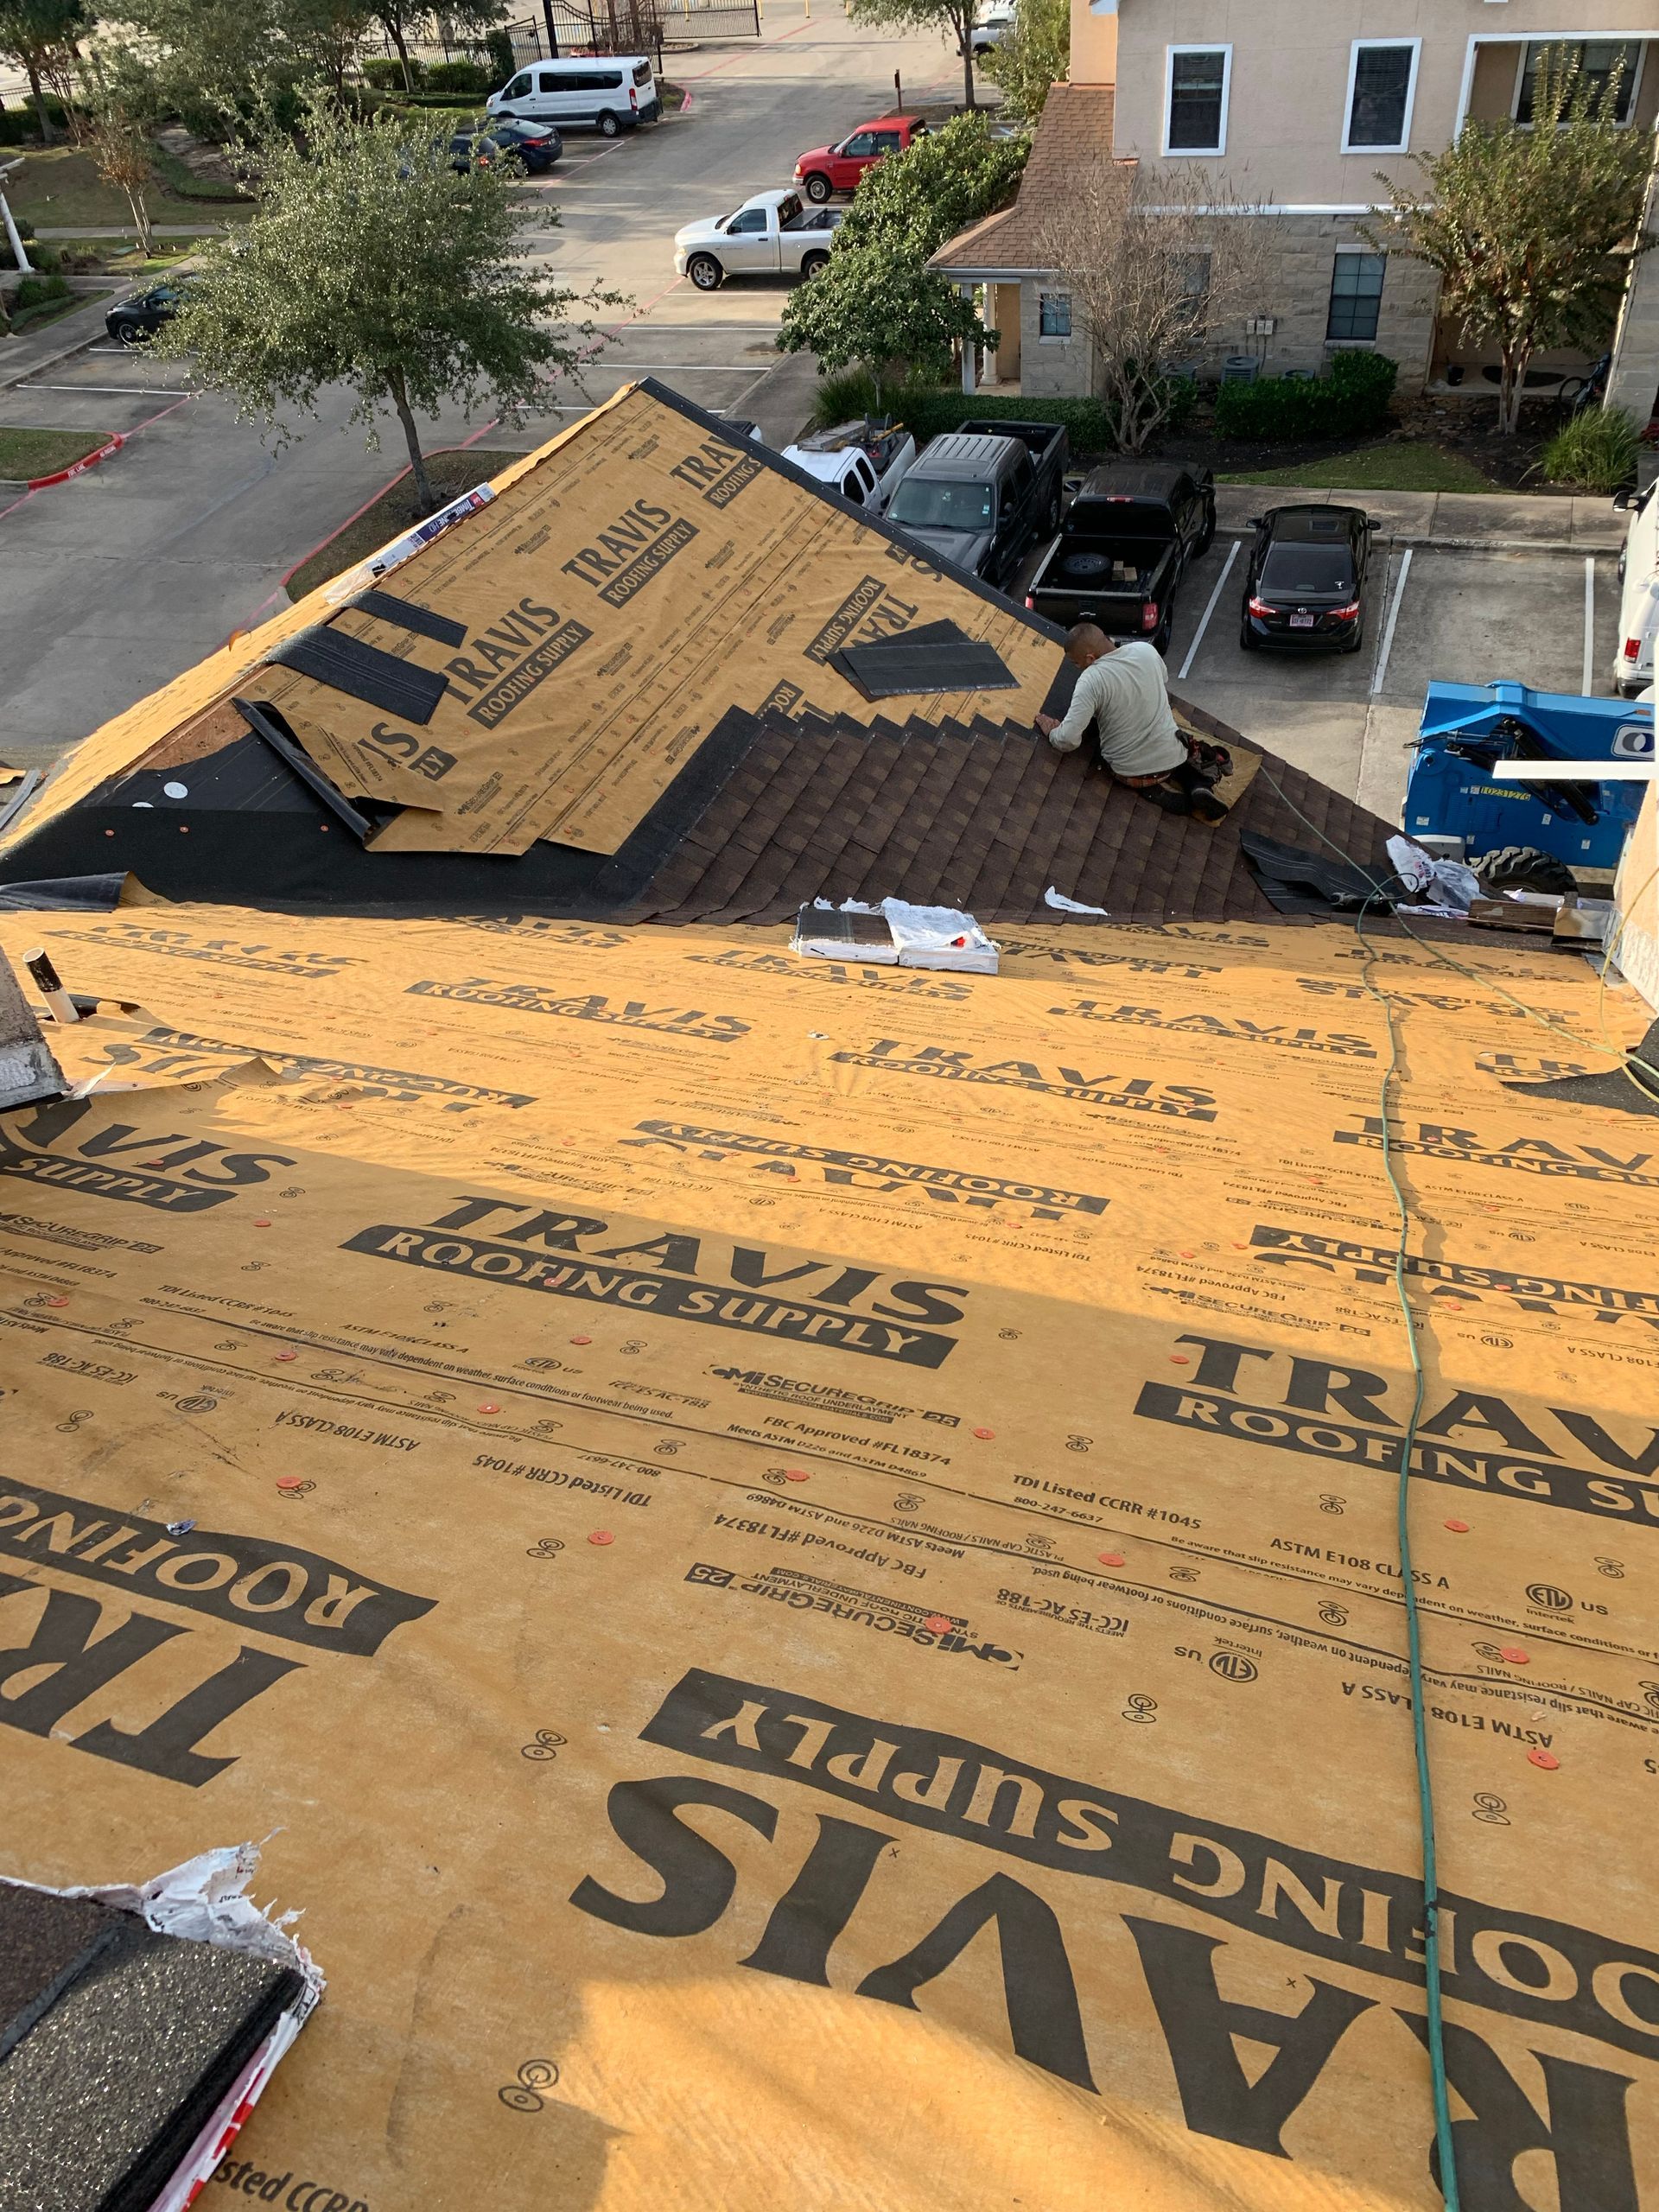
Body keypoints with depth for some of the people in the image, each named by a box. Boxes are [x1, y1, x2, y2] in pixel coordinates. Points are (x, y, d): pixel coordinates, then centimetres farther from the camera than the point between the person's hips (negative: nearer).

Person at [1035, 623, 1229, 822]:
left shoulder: (1090, 681, -22)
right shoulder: (1146, 650, -5)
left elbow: (1067, 741, -24)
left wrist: (1052, 733, -3)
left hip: (1131, 771, -4)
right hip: (1172, 757, 4)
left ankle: (1154, 790, 3)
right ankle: (1198, 784, 5)